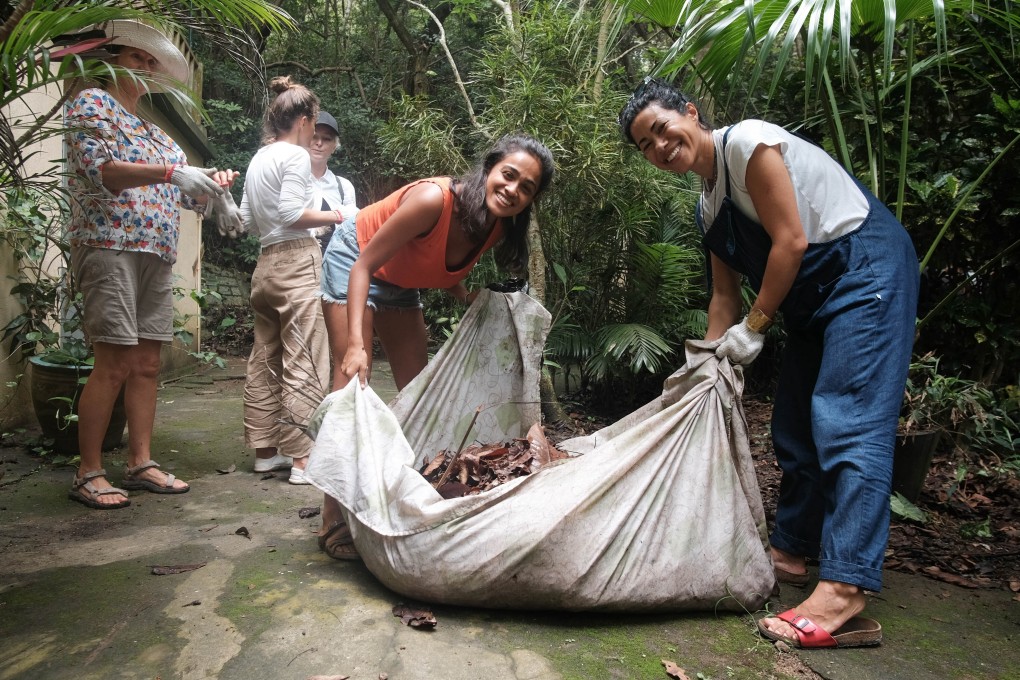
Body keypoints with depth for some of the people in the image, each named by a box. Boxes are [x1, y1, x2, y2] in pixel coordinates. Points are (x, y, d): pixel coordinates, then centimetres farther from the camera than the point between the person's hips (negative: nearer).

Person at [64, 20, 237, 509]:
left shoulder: (155, 133, 24)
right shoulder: (91, 103, 4)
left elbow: (183, 190, 21)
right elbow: (99, 169, -12)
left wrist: (211, 184, 0)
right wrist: (170, 173, -23)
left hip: (157, 257, 7)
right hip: (109, 248, -7)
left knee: (146, 366, 6)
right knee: (113, 367, -9)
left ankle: (140, 464, 12)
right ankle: (88, 474, 0)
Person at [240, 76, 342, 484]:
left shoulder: (258, 159, 18)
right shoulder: (295, 155, -6)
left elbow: (248, 220, 16)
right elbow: (292, 213, -17)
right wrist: (333, 216, -5)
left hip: (266, 263, 9)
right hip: (297, 262, -9)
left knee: (265, 362, 11)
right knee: (304, 364, -6)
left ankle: (265, 450, 20)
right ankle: (302, 458, -4)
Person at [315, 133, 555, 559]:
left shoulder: (498, 229, -14)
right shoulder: (434, 199, -35)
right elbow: (365, 265, -31)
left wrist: (469, 299, -14)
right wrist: (356, 344, -40)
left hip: (401, 282, 7)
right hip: (355, 260, -7)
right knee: (352, 381, -14)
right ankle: (334, 521, -11)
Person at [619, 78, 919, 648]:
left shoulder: (746, 141, -14)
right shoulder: (708, 204, 12)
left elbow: (791, 241, -18)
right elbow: (725, 293, 13)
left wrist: (754, 327, -12)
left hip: (867, 269, -9)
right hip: (814, 297, 9)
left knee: (847, 422, -18)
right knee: (795, 426, 10)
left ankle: (844, 596, -20)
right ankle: (792, 552, 23)